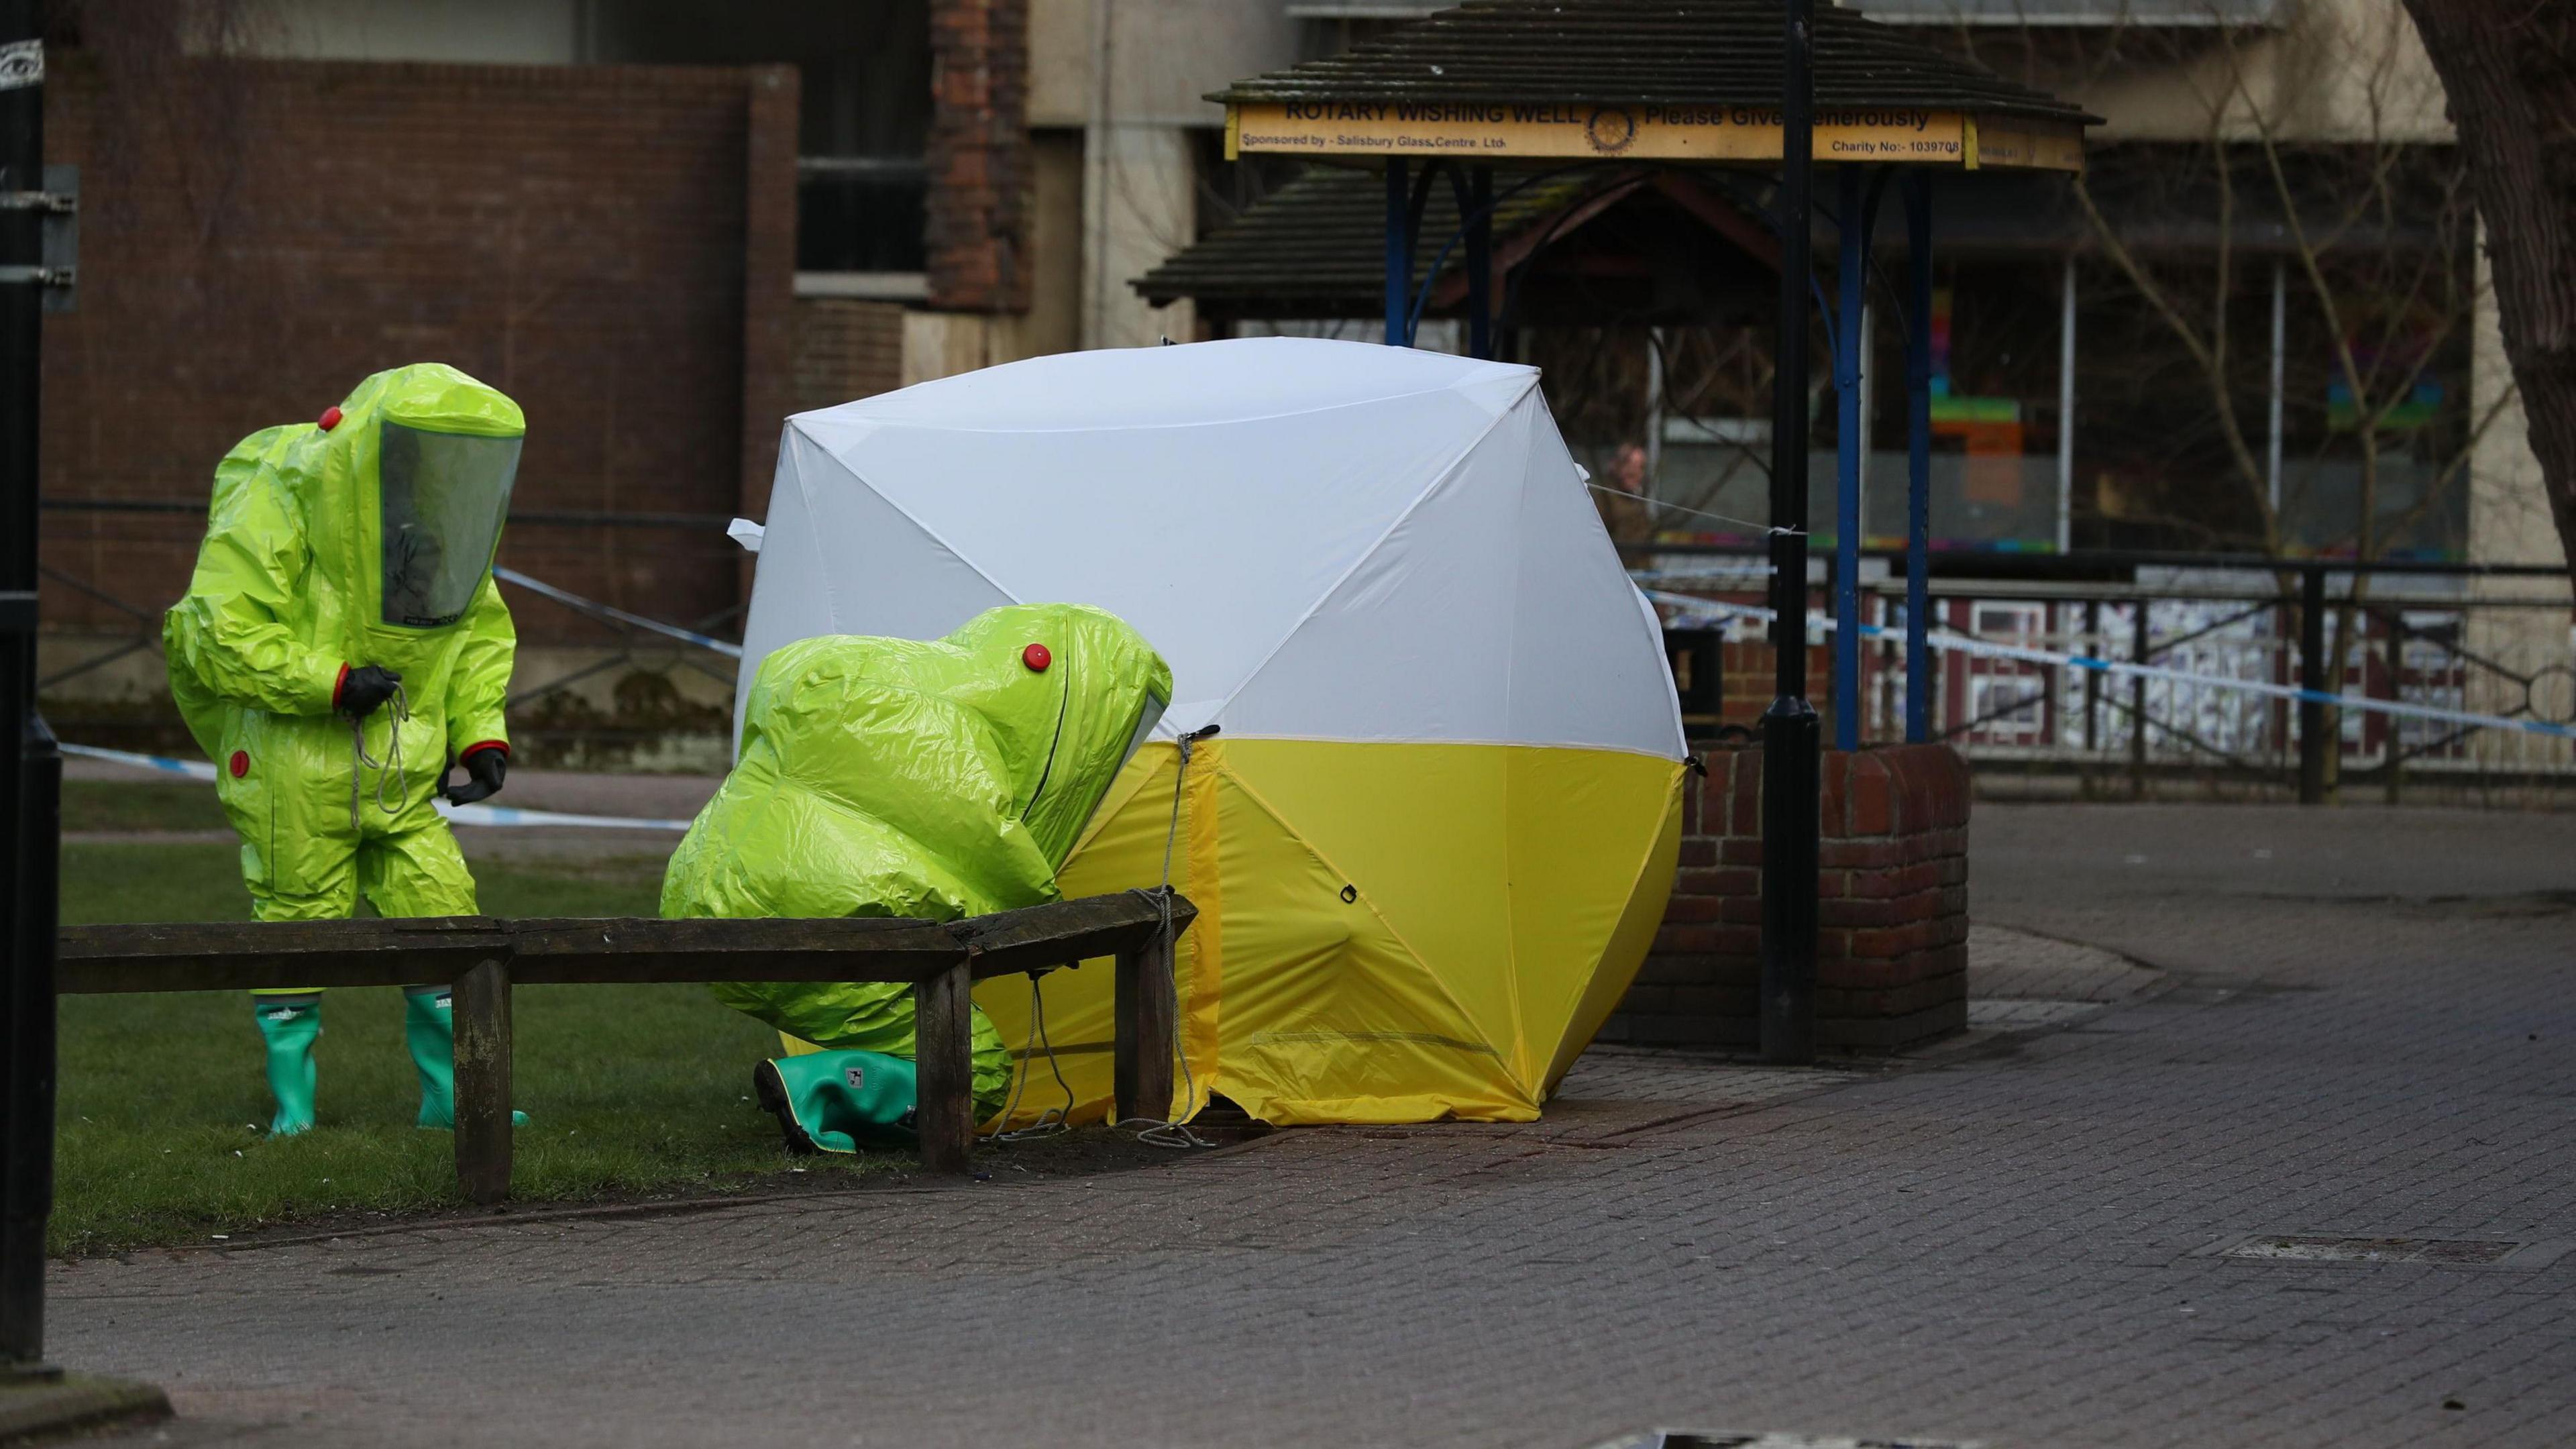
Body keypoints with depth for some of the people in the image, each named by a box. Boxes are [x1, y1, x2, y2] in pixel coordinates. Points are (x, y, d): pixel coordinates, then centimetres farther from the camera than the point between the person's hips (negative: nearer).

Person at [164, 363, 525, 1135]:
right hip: (291, 769, -5)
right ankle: (292, 1105, 15)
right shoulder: (282, 501, -18)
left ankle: (451, 1094, 10)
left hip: (396, 778, 5)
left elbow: (478, 630, 15)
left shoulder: (445, 513, 3)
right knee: (298, 930, 2)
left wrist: (481, 732, 2)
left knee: (442, 919, 0)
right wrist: (329, 683, -25)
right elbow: (223, 632, -21)